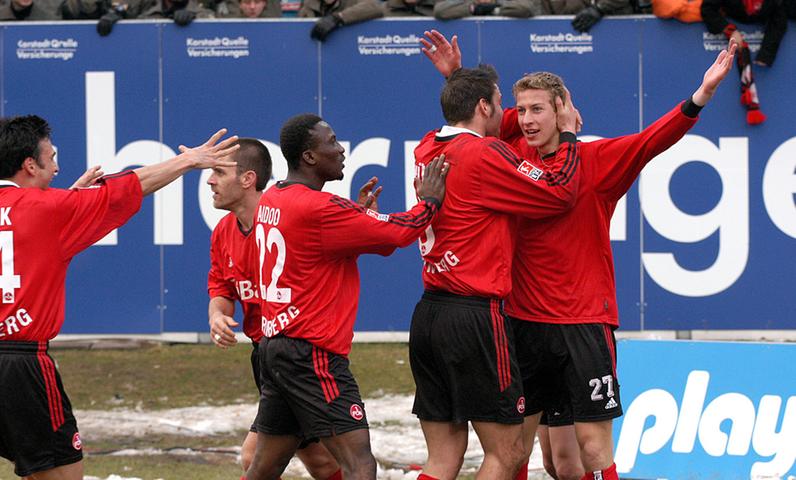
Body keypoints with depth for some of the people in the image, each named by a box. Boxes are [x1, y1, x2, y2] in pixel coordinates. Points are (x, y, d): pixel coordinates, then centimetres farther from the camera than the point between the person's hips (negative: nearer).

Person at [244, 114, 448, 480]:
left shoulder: (270, 200, 11)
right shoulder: (319, 209, -16)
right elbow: (399, 232, -13)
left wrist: (358, 213, 15)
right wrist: (430, 201, 4)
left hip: (274, 345, 10)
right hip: (313, 353, -10)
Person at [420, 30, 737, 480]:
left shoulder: (597, 159, -6)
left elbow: (653, 140, -20)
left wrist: (701, 97, -33)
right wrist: (456, 76, 5)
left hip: (584, 323, -4)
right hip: (524, 321, 4)